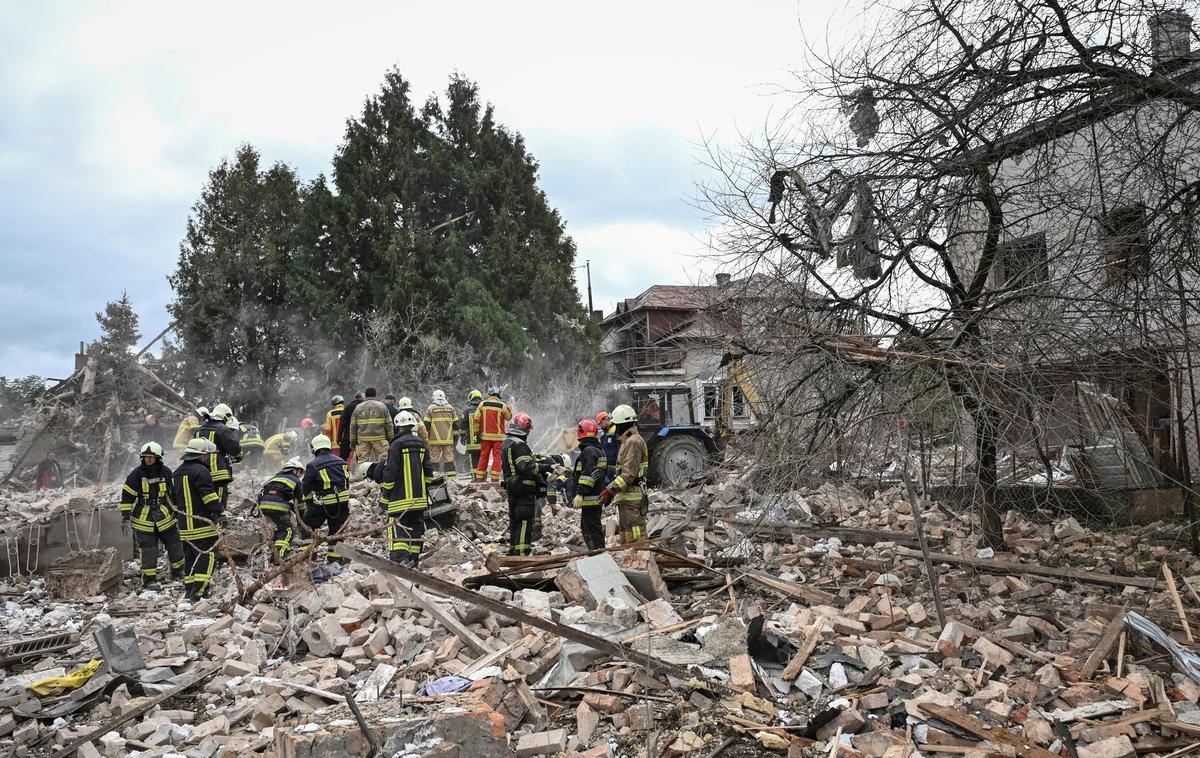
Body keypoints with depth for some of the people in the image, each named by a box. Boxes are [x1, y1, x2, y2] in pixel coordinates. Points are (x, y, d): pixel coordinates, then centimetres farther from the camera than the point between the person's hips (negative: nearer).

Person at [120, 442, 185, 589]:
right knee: (148, 550, -1)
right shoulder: (136, 474, -9)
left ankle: (178, 571, 30)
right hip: (143, 519, -3)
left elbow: (174, 494, 10)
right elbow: (127, 496, -5)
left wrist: (177, 511, 13)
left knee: (175, 544, 10)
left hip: (165, 517, 3)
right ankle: (149, 579, 10)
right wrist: (125, 517, -6)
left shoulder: (166, 473, -1)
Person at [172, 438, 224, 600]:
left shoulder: (176, 473, 18)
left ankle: (188, 590, 18)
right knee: (208, 556, -7)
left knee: (190, 556, 16)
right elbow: (209, 494, -18)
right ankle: (198, 592, -13)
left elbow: (174, 498, 26)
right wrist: (219, 512, -10)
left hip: (185, 525, 9)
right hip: (203, 524, -9)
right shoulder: (200, 470, -13)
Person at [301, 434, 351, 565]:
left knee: (308, 525, 13)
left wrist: (309, 503, 13)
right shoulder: (341, 462, 9)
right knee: (337, 528, 14)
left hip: (323, 503, -4)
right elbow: (347, 482, 15)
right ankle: (335, 554, 14)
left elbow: (306, 487, -1)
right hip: (343, 501, 4)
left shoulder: (313, 465, -5)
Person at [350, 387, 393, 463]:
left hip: (362, 440, 2)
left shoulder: (358, 407, 8)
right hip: (379, 438, -2)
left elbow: (353, 426, 8)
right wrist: (390, 438, 9)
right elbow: (389, 424, 3)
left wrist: (353, 440, 13)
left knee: (362, 462, 5)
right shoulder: (382, 406, 4)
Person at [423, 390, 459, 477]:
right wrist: (455, 436, 16)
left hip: (435, 439, -2)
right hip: (448, 439, 3)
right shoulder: (450, 408, 8)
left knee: (434, 456, 1)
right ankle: (452, 473, 7)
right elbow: (456, 423, 10)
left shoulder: (430, 409, -1)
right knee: (449, 456, 7)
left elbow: (426, 425, -2)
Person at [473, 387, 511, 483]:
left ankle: (479, 478, 13)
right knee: (497, 457, 3)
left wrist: (477, 430, 11)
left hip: (486, 435, 2)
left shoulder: (482, 404, -1)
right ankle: (494, 478, -1)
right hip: (498, 436, -2)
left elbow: (476, 418, 0)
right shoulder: (502, 406, -7)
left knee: (483, 457, 10)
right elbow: (508, 417, 8)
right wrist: (508, 409, 19)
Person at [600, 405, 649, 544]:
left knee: (635, 539, -11)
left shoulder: (633, 442, -15)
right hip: (626, 497, 11)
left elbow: (629, 474, -23)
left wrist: (610, 490, -24)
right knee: (625, 539, 17)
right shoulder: (628, 441, 20)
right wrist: (611, 491, 22)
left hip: (632, 499, -11)